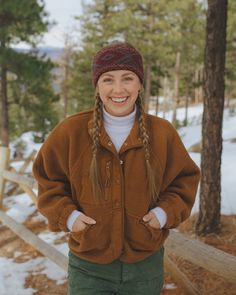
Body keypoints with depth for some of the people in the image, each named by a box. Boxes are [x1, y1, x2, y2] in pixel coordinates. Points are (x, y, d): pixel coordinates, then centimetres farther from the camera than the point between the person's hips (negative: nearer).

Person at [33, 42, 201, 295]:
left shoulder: (163, 133, -5)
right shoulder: (70, 131, -9)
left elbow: (185, 178, 8)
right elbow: (47, 177, 5)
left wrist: (166, 212, -7)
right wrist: (66, 214, -8)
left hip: (146, 265, 2)